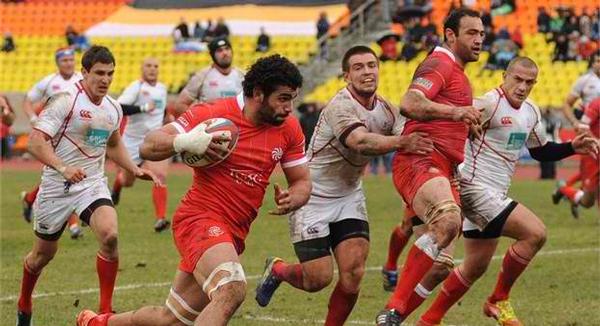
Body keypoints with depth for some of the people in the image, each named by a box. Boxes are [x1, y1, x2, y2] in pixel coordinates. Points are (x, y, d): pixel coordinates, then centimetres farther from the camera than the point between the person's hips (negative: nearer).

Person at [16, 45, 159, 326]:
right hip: (57, 186, -4)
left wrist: (135, 170, 14)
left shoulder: (113, 109, 6)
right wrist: (63, 168, -35)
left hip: (93, 184, 4)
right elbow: (36, 141, -22)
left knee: (109, 235, -24)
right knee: (44, 253, 10)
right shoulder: (65, 100, -15)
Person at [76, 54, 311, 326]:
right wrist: (184, 142, -28)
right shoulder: (213, 113, -11)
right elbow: (148, 148, -7)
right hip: (200, 219, -7)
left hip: (233, 235, 7)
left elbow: (302, 182, 13)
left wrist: (292, 199, -11)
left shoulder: (289, 129, 3)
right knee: (232, 289, -35)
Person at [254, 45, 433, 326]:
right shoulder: (341, 107, -24)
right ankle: (276, 270, 27)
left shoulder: (386, 110, 0)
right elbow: (360, 142, -44)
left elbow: (410, 142, -8)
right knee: (318, 278, -6)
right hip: (313, 196, -6)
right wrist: (400, 142, -61)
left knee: (353, 273, -10)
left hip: (349, 197, 6)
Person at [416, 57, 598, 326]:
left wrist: (572, 147, 11)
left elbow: (540, 151, 25)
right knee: (535, 233, -20)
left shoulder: (531, 112, 12)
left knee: (476, 267, 15)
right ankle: (498, 301, -5)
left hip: (495, 195, 10)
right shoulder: (489, 103, -16)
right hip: (476, 189, -10)